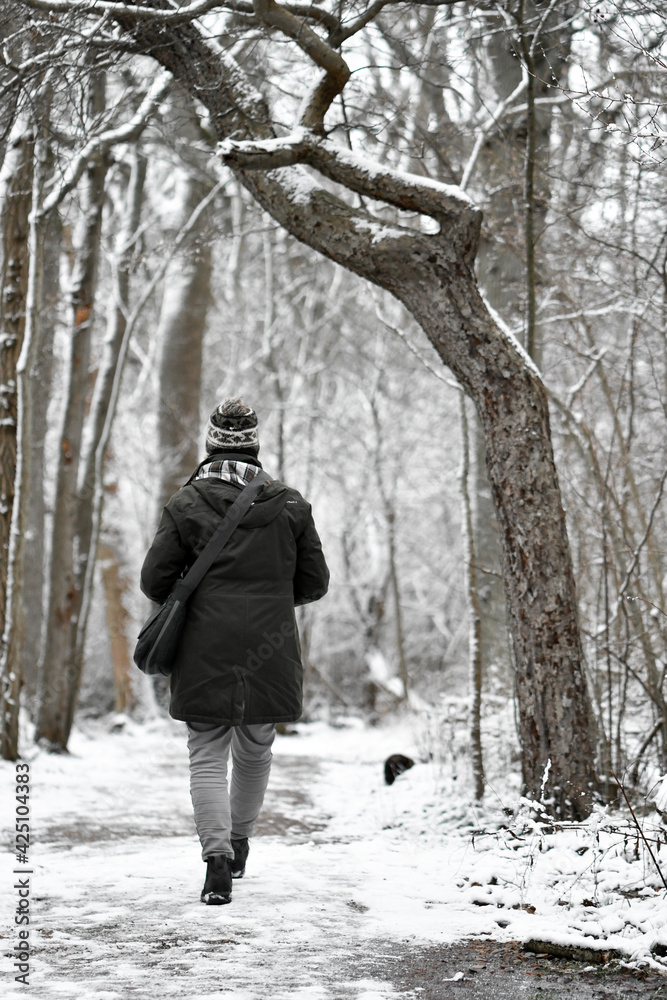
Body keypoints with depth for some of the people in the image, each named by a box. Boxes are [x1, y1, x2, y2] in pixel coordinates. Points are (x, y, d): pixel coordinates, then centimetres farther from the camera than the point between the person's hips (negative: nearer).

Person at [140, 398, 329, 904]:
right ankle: (240, 843, 33)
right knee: (256, 750, 19)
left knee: (208, 756, 1)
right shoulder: (289, 504, 2)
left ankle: (217, 854, -15)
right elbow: (314, 582, 6)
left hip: (206, 654, -2)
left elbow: (155, 580, -4)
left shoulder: (187, 504, -3)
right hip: (271, 652, 2)